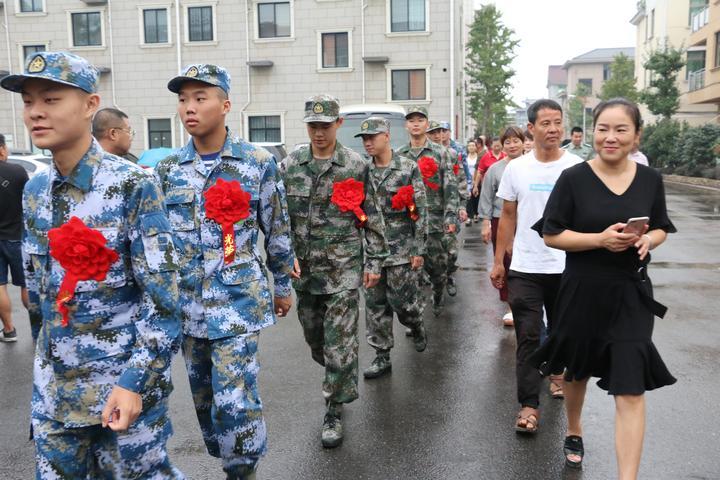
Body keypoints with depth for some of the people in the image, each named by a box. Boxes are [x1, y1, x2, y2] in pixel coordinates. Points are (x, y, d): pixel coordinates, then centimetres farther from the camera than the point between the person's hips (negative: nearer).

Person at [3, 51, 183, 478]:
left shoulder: (134, 186, -15)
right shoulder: (35, 191, 4)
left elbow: (164, 297, -16)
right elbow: (36, 283, 15)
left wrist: (135, 382, -19)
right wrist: (50, 352, 18)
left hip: (124, 382, -6)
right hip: (53, 386, 6)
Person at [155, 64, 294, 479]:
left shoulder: (259, 164, -4)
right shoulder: (168, 170, 4)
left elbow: (278, 231, 3)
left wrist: (283, 285, 8)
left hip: (237, 300, -4)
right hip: (186, 302, 4)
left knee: (235, 399, -8)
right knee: (204, 397, 16)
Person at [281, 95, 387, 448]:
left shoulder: (357, 167, -3)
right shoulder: (289, 166, 3)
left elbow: (372, 219, 1)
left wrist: (374, 262, -1)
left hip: (344, 269, -3)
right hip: (303, 269, 4)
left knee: (339, 343, -2)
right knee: (314, 338, 16)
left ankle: (334, 412, 12)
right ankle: (339, 379, 43)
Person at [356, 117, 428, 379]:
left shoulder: (408, 168, -5)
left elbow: (420, 211, -6)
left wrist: (418, 250, -10)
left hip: (401, 249, -4)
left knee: (401, 300, 1)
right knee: (375, 304, 6)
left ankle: (416, 326, 34)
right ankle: (382, 356, 17)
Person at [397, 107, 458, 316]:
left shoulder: (440, 152, 2)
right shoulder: (399, 155, 9)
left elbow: (450, 186, -3)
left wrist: (451, 216, -12)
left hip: (434, 219, -2)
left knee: (438, 265, 5)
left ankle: (438, 298, 31)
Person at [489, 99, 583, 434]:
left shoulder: (577, 168, -3)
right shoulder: (516, 168, 1)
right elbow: (507, 217, 6)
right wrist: (498, 262, 5)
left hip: (567, 267, 0)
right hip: (524, 268, 0)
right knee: (528, 337, 0)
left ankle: (557, 370, 45)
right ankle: (529, 405, 7)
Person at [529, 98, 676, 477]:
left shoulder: (650, 180, 0)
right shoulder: (573, 178, -9)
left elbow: (661, 229, 12)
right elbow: (551, 235, -8)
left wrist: (646, 240, -11)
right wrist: (600, 238, -22)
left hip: (631, 293, 1)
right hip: (583, 290, -1)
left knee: (631, 388, -4)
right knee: (577, 370, 19)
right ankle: (573, 432, 48)